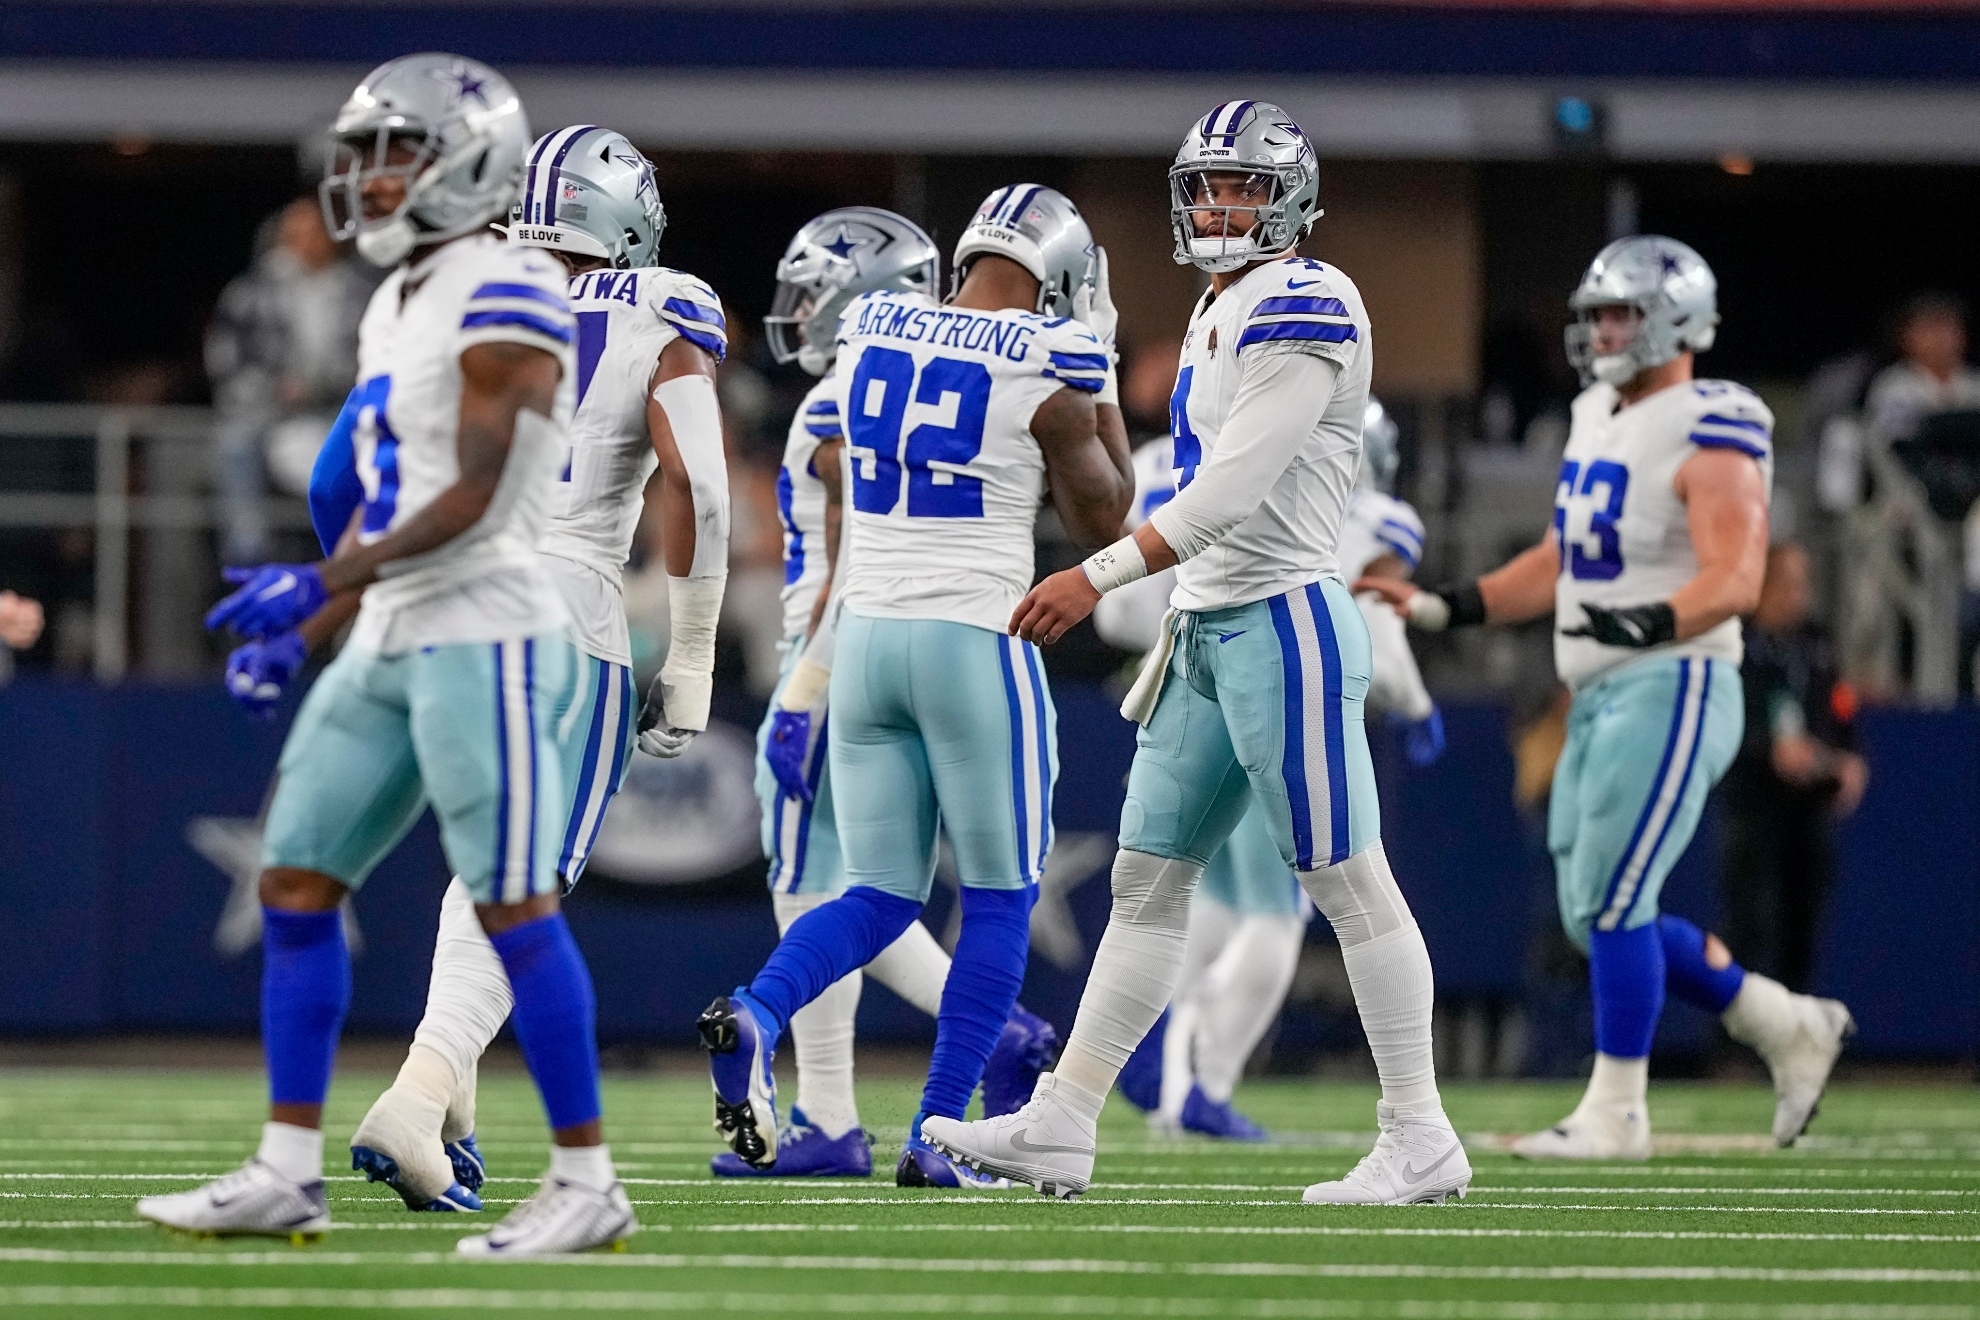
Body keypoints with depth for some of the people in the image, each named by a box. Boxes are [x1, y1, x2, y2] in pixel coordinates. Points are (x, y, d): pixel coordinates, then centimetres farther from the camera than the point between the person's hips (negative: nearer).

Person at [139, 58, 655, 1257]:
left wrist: (320, 585, -20)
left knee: (515, 909, -8)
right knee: (296, 885, 6)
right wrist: (289, 620, 15)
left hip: (484, 636, -10)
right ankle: (289, 1173, 9)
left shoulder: (504, 303, -13)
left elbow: (476, 498, -19)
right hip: (390, 644, 10)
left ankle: (588, 1183, -2)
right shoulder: (398, 306, 16)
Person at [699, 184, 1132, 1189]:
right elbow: (1100, 520, 7)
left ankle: (754, 1015, -18)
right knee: (999, 900, 9)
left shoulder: (870, 334, 6)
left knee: (880, 898, 11)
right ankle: (936, 1136, 3)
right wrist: (1100, 382, 15)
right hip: (976, 643, -5)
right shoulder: (1047, 372, -7)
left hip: (866, 637, 5)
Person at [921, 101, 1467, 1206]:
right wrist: (1182, 631, 22)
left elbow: (1236, 486, -21)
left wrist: (1099, 578, -23)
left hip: (1284, 623, -10)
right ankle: (1062, 1127, 9)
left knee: (1349, 882, -5)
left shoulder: (1304, 308, -13)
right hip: (1210, 631, 10)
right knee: (1148, 881, 8)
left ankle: (1422, 1144, 0)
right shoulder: (1223, 316, 17)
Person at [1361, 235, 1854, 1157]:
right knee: (1597, 915, 9)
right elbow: (1559, 563, 23)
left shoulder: (1706, 438, -12)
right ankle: (1791, 1029, 21)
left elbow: (1734, 579, -23)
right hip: (1602, 697, 9)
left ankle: (1616, 1111, -2)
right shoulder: (1598, 422, 15)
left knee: (1611, 902, -11)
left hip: (1673, 687, -9)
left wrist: (1653, 622, -40)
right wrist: (1443, 608, 16)